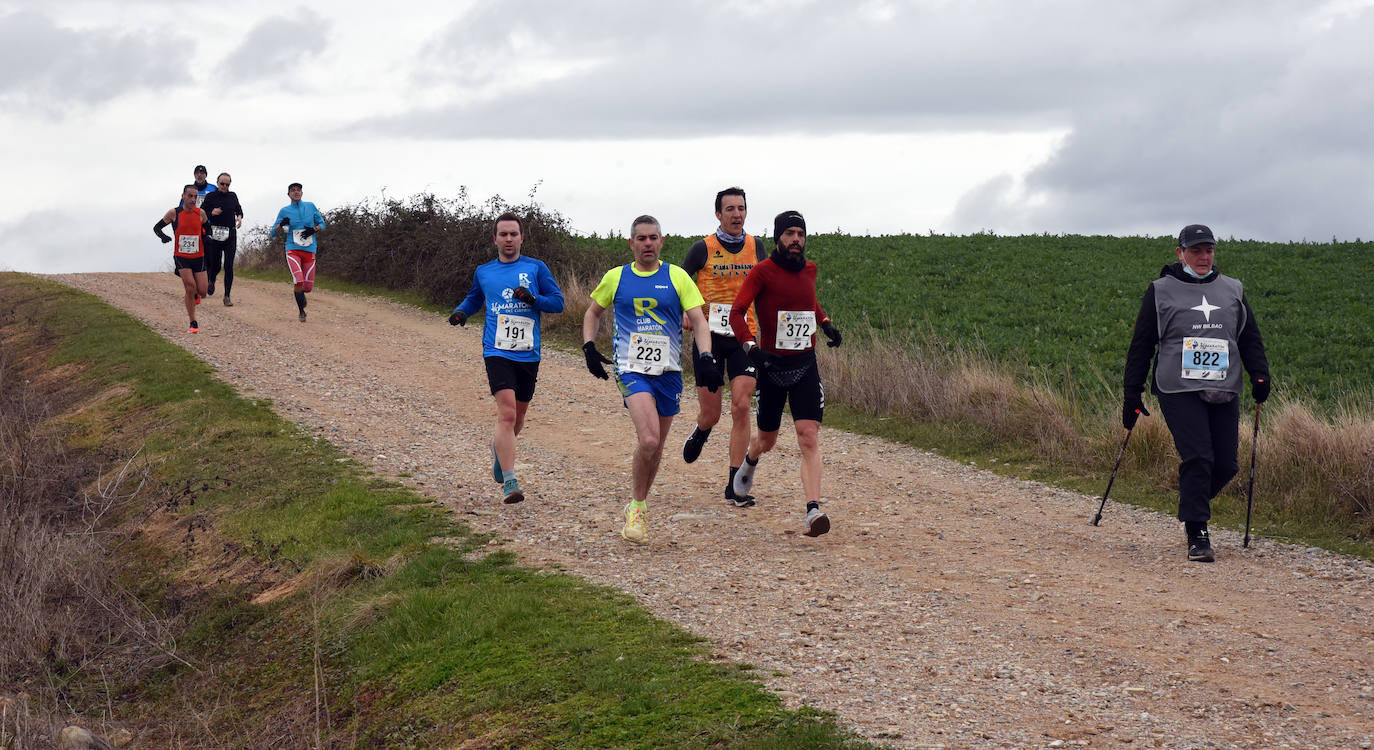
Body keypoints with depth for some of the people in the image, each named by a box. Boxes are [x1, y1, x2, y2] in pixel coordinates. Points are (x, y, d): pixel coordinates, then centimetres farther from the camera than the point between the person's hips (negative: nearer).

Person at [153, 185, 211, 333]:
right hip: (181, 257, -2)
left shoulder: (201, 213, -1)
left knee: (202, 291, -3)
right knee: (190, 286, -19)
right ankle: (193, 323, -7)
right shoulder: (174, 213, -7)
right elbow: (156, 227, 4)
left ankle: (194, 295, 37)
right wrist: (163, 236, -17)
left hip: (198, 257, 2)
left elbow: (207, 230, 17)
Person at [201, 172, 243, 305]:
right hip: (215, 235, -2)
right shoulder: (210, 197, 0)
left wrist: (239, 217, 1)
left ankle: (227, 297, -2)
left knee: (229, 266, -6)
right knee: (215, 265, 3)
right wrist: (212, 213, -15)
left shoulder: (233, 196, 9)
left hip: (230, 235, 2)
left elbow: (238, 209, 22)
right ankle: (211, 281, 39)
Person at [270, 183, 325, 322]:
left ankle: (298, 291, 36)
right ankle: (301, 311, -4)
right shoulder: (284, 211, 4)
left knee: (308, 287, -2)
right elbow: (273, 233, 8)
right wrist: (281, 224, -13)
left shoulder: (310, 206, 7)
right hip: (293, 250, -2)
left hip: (309, 251, 2)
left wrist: (314, 229, -5)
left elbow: (322, 223, 16)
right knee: (299, 281, -23)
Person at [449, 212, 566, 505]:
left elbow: (558, 302, 4)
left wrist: (533, 298, -14)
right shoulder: (483, 272, 10)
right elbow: (474, 299, 28)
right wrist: (461, 312, 7)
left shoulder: (536, 268, 5)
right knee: (507, 412, -18)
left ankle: (498, 448, 48)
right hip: (497, 352, -1)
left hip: (529, 354, 1)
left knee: (517, 417, 14)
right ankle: (509, 483, -20)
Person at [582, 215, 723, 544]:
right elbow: (593, 312, 20)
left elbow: (698, 320, 1)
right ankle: (636, 508, -5)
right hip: (631, 368, -2)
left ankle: (637, 506, 30)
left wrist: (705, 358, -14)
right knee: (648, 440, -22)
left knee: (656, 446, 10)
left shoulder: (677, 277, 4)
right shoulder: (616, 278, 6)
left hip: (669, 370, 2)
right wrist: (589, 348, 5)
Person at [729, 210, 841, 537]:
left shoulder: (809, 269, 7)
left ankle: (813, 512, -20)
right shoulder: (763, 271, -9)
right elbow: (737, 313, -16)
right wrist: (752, 348, -30)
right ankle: (750, 461, 51)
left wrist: (826, 323, 15)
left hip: (805, 366, 3)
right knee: (767, 441, 13)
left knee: (809, 437, -13)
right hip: (771, 366, -3)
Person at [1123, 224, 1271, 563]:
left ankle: (1192, 504, 28)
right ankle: (1197, 535, -10)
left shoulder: (1233, 291, 16)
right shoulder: (1161, 291, 5)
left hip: (1224, 392, 4)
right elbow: (1141, 345, 7)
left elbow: (1251, 338, 19)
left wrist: (1260, 376, 2)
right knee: (1197, 458, -17)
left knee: (1225, 465, -1)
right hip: (1179, 391, -4)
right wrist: (1132, 395, 4)